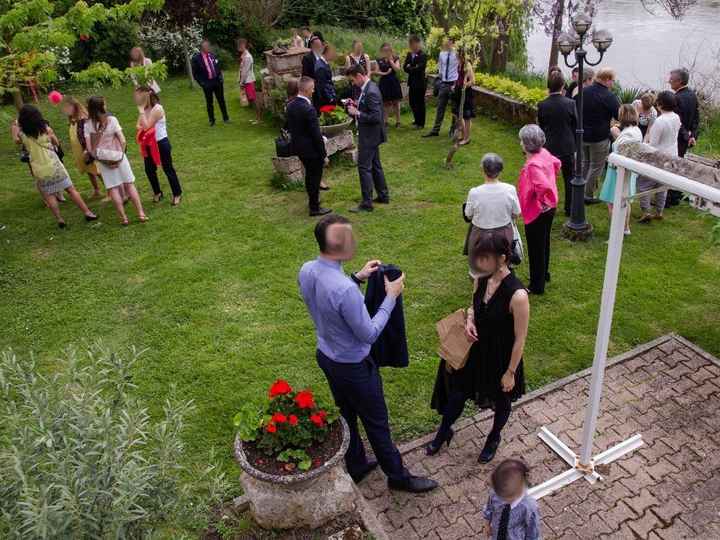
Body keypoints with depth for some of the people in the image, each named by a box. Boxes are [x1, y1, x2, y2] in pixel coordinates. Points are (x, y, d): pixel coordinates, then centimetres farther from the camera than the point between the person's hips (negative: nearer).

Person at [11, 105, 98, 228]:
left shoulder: (21, 133, -7)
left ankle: (60, 220, 11)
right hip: (54, 165, 0)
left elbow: (17, 141, 15)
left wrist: (14, 126, 23)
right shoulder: (46, 129, -6)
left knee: (49, 195, 12)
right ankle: (87, 213, 9)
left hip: (39, 169, 0)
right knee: (71, 189, 8)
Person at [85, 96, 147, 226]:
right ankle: (141, 214, 5)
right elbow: (123, 141, -13)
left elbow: (89, 149, -10)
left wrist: (101, 160, -4)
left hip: (103, 161, 1)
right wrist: (120, 156, -6)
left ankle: (123, 218, 7)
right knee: (129, 184, 8)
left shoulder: (88, 125, -5)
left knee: (113, 189, 7)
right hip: (118, 157, -1)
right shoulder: (112, 119, -9)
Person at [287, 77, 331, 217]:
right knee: (315, 177, 7)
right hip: (311, 149, -8)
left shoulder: (290, 105, -1)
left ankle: (312, 199, 42)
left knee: (309, 174, 25)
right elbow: (316, 134, -22)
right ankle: (315, 208, 18)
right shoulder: (309, 109, -25)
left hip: (298, 147, 8)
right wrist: (323, 154, -14)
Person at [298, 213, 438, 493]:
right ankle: (398, 477, 37)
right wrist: (391, 297, -17)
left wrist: (357, 278, 3)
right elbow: (369, 334, -25)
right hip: (353, 366, -8)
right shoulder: (345, 290, -38)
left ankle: (356, 466, 49)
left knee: (346, 415, 27)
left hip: (326, 356, 8)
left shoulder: (306, 271, -12)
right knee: (376, 423, 15)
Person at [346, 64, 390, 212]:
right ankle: (383, 196, 29)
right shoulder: (367, 88, 8)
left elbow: (376, 117, -26)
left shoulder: (371, 92, -22)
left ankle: (366, 203, 0)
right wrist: (356, 107, 3)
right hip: (370, 135, 10)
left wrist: (357, 113, -20)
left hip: (369, 136, -10)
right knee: (375, 165, 18)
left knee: (364, 167, -5)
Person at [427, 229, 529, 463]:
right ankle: (443, 432, 49)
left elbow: (520, 339, -20)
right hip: (476, 351, 5)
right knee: (457, 394, 20)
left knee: (501, 401, 24)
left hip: (501, 358, -5)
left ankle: (494, 438, 54)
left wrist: (510, 372, -11)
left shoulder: (517, 295, -31)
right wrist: (469, 320, -12)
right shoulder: (481, 279, -12)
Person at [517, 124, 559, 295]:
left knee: (536, 249, 6)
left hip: (536, 212, -9)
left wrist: (543, 202, -23)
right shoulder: (544, 153, -3)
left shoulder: (533, 165, -31)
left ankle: (537, 286, 20)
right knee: (543, 243, 26)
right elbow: (556, 163, 18)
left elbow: (544, 187, -42)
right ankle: (544, 274, 45)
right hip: (548, 208, 9)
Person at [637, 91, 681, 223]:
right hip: (672, 156, 8)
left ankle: (646, 212, -1)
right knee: (662, 185, 18)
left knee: (643, 183, 3)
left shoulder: (659, 121, -25)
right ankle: (659, 212, 25)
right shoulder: (677, 118, 1)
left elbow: (653, 144, -21)